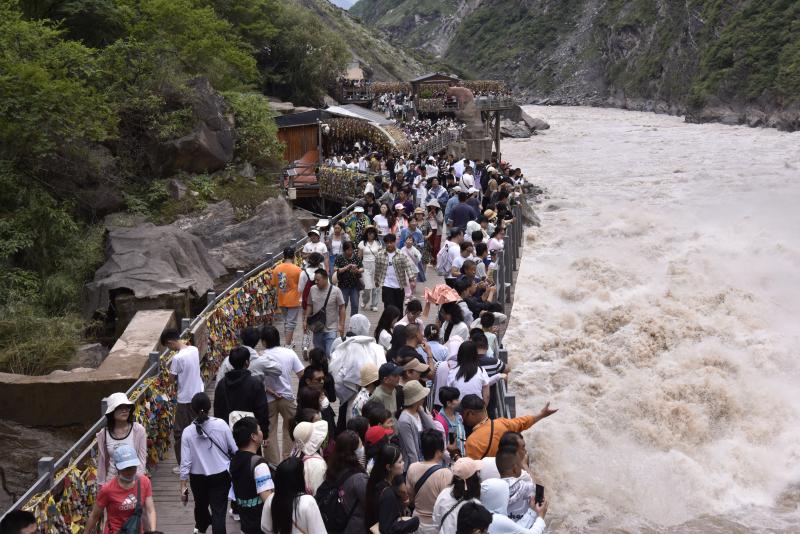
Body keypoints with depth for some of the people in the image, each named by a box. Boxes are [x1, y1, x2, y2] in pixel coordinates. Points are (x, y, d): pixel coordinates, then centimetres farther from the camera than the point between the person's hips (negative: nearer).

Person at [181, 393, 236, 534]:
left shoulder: (188, 432, -14)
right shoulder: (221, 424, -16)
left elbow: (185, 462, -11)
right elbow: (234, 449, -6)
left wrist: (183, 483, -1)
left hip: (198, 477, 2)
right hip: (221, 475, -2)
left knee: (201, 505, 27)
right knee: (219, 511, 2)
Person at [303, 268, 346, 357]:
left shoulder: (336, 291, -11)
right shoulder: (313, 289, 0)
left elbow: (341, 308, -6)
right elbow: (309, 306, 11)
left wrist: (341, 325, -9)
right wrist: (305, 320, 8)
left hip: (331, 329, -4)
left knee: (330, 354, -12)